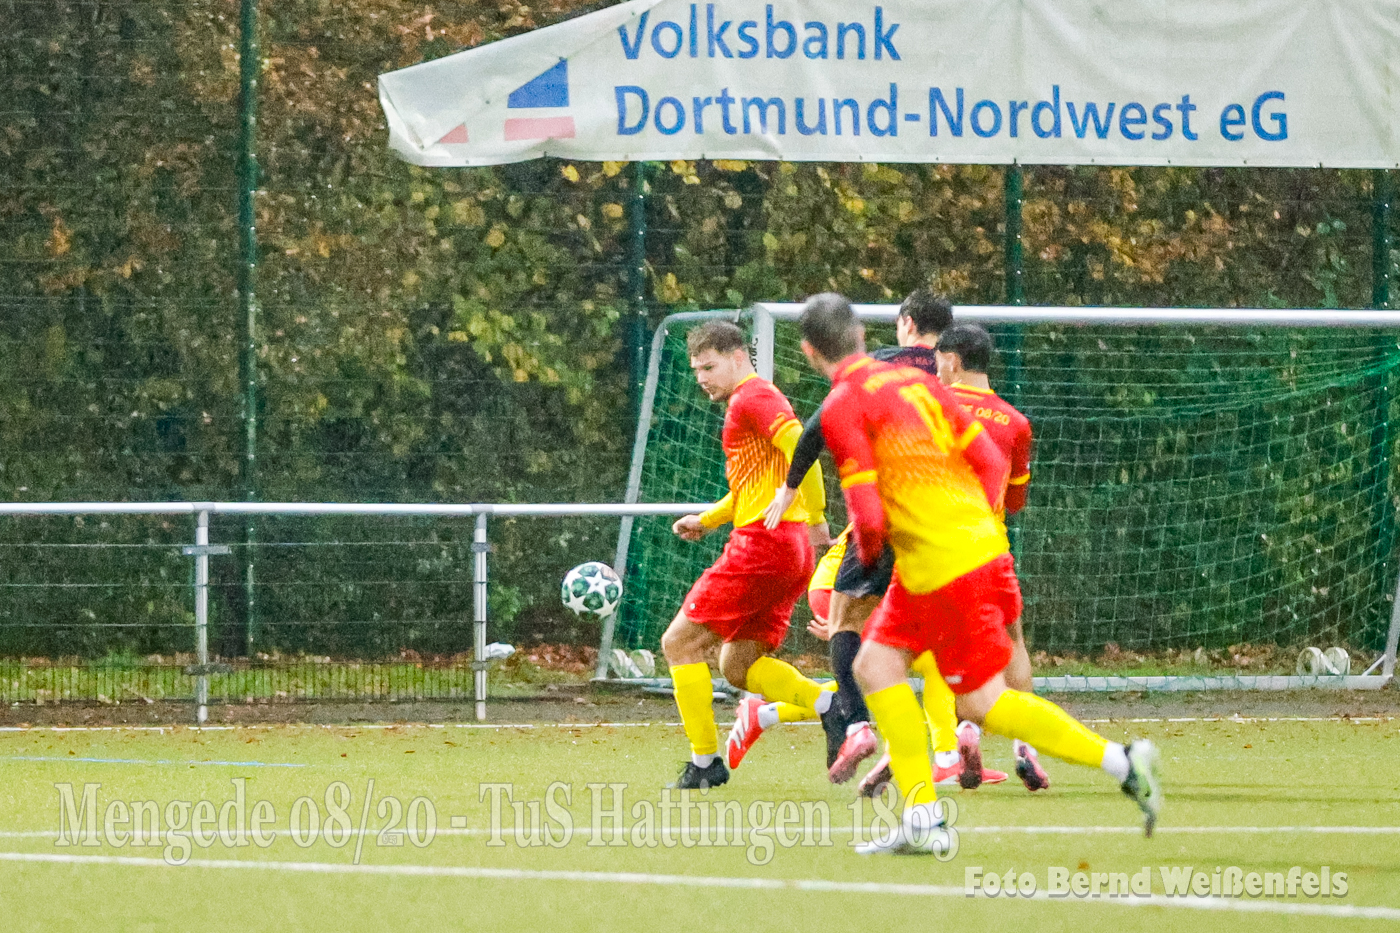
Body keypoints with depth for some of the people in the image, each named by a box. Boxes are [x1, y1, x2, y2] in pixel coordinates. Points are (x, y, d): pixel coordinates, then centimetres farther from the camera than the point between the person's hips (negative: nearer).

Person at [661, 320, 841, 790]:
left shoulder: (753, 398, -8)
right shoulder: (747, 404, 23)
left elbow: (801, 447, -24)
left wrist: (815, 517, -26)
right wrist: (708, 520, 24)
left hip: (763, 541, -10)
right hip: (790, 554, 10)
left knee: (680, 643, -1)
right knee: (738, 667, 14)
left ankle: (704, 763, 0)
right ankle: (833, 707, -1)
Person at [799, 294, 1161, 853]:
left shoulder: (843, 407, -11)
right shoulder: (914, 381, 12)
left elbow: (868, 515, -15)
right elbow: (992, 462, 10)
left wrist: (867, 550, 6)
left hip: (941, 568, -9)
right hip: (982, 546, 9)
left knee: (983, 703, -1)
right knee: (875, 665, 11)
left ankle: (1120, 762, -3)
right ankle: (922, 820, 7)